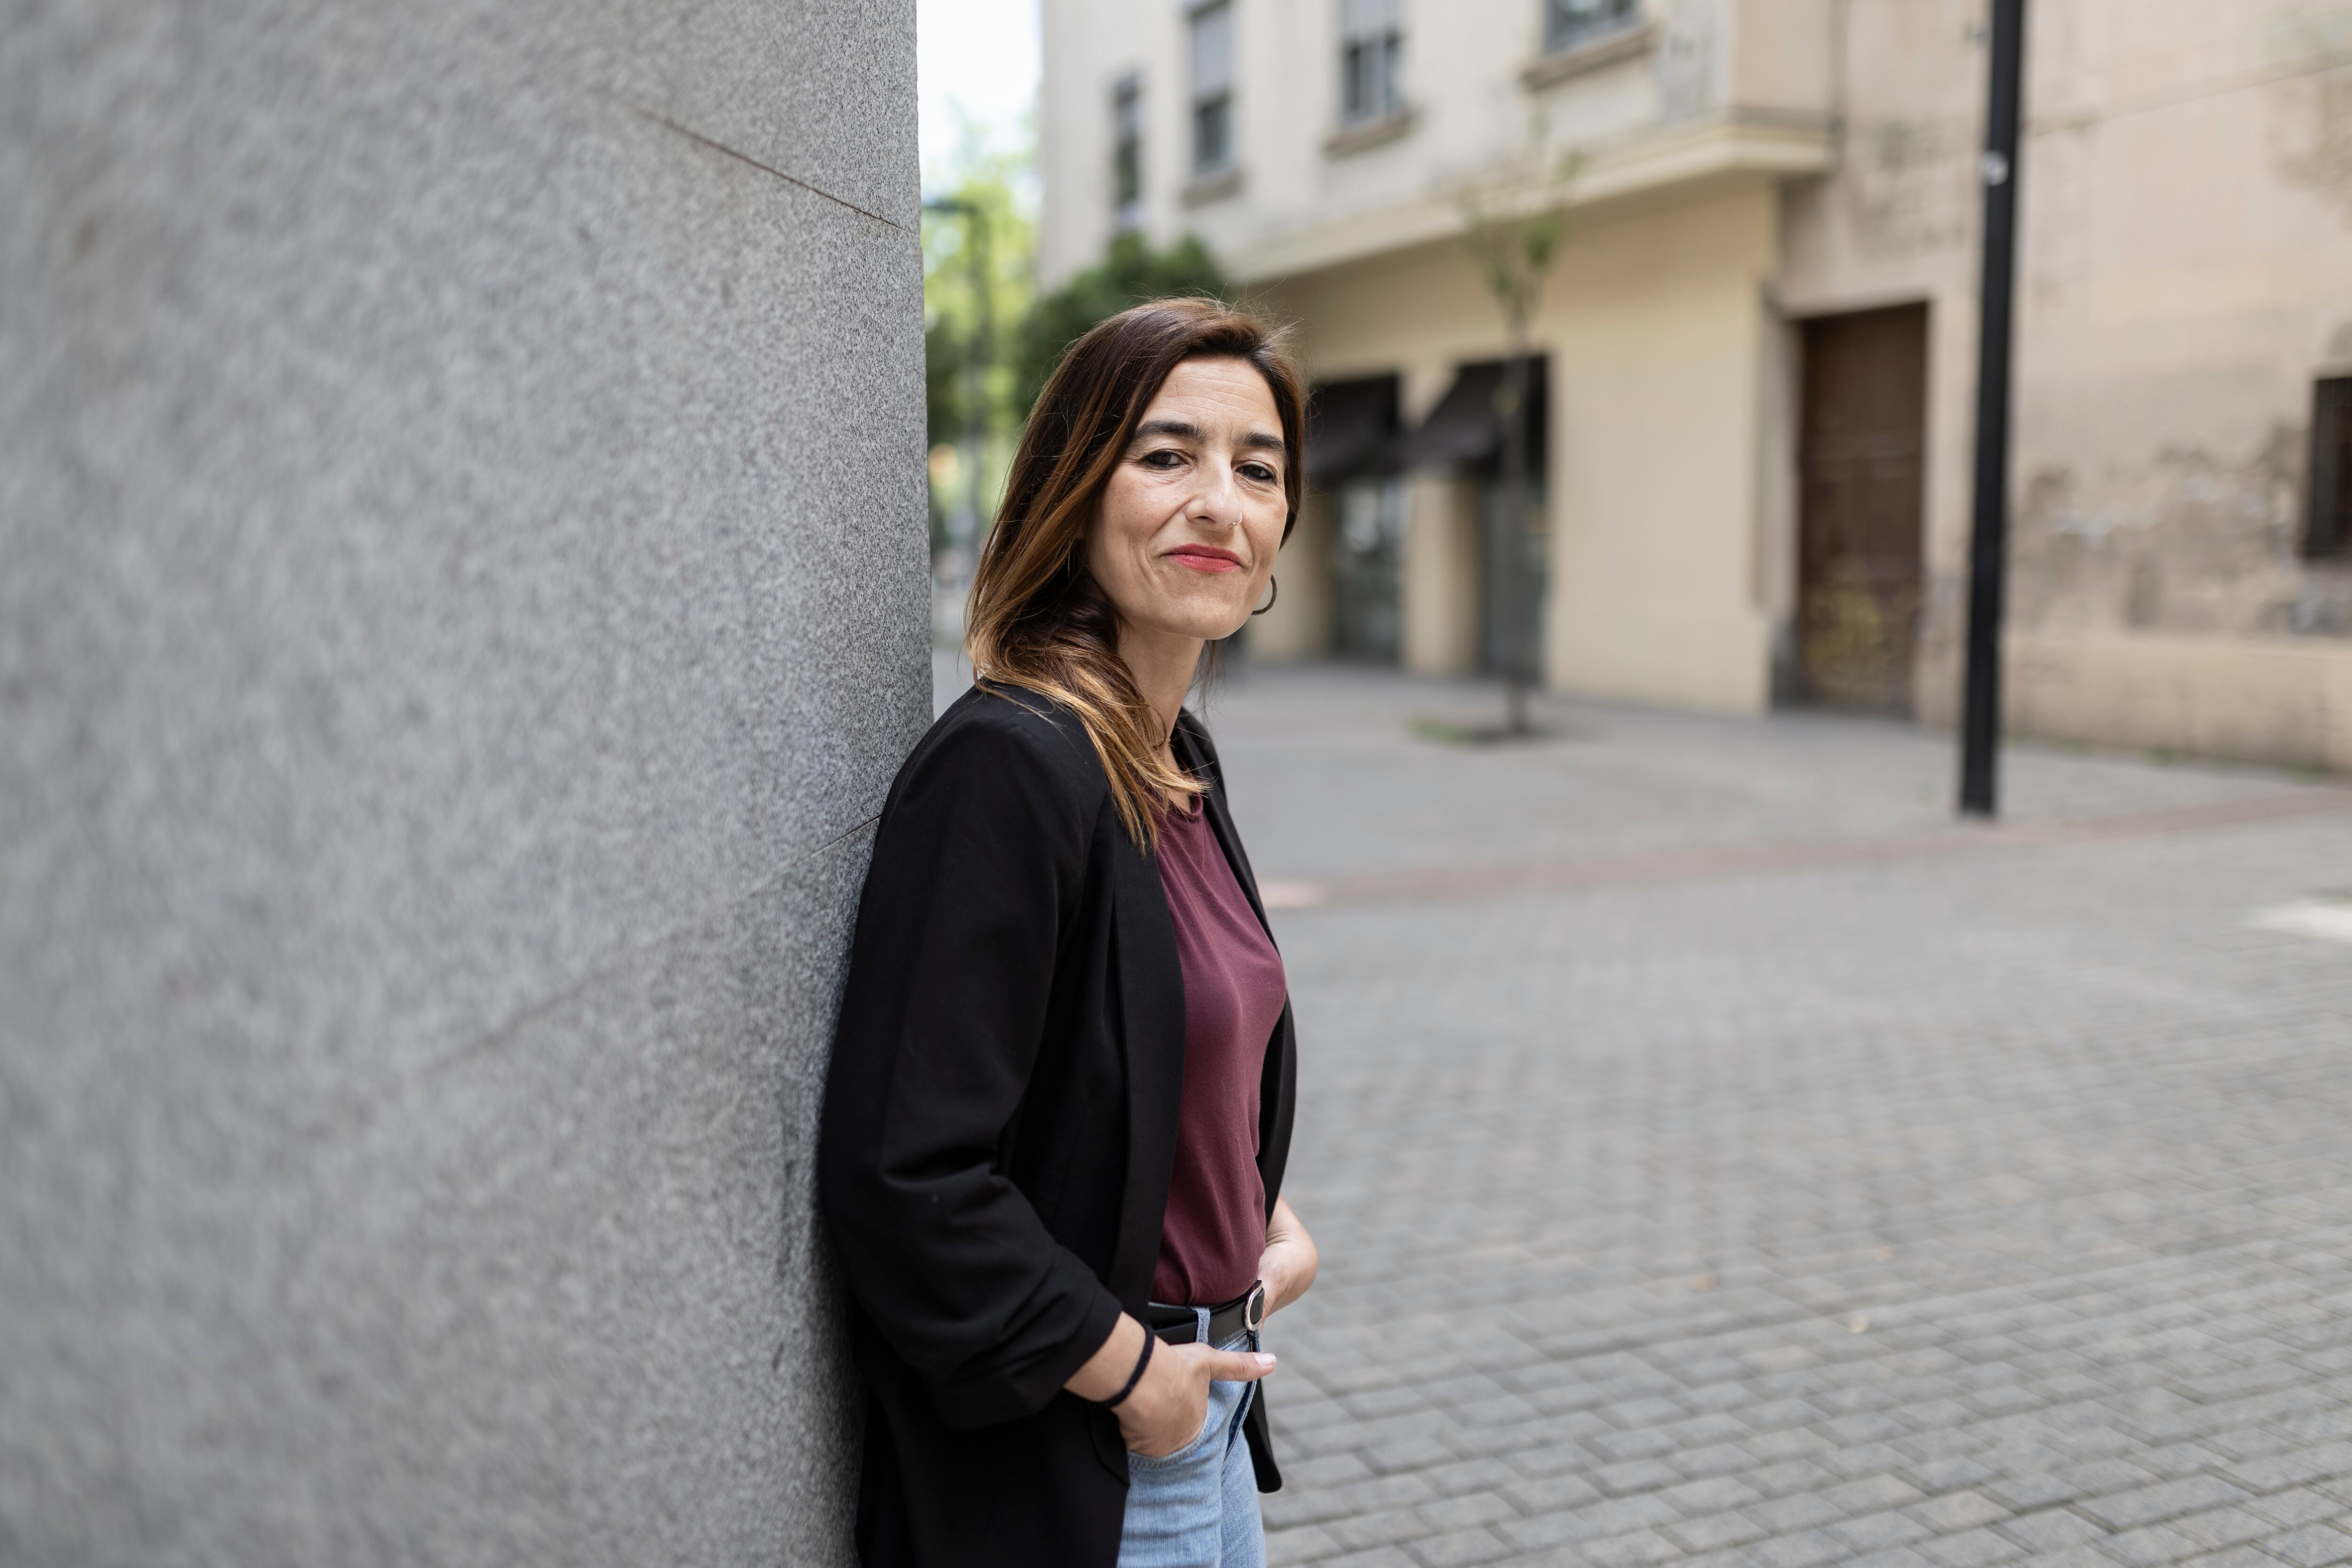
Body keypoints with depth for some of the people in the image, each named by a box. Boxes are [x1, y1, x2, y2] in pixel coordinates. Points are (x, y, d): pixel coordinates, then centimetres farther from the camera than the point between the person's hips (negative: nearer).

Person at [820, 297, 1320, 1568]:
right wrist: (1125, 1367, -17)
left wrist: (1267, 1220, 4)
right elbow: (899, 1173, -27)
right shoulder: (1006, 767, -24)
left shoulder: (1177, 755, 3)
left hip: (1201, 1396, 8)